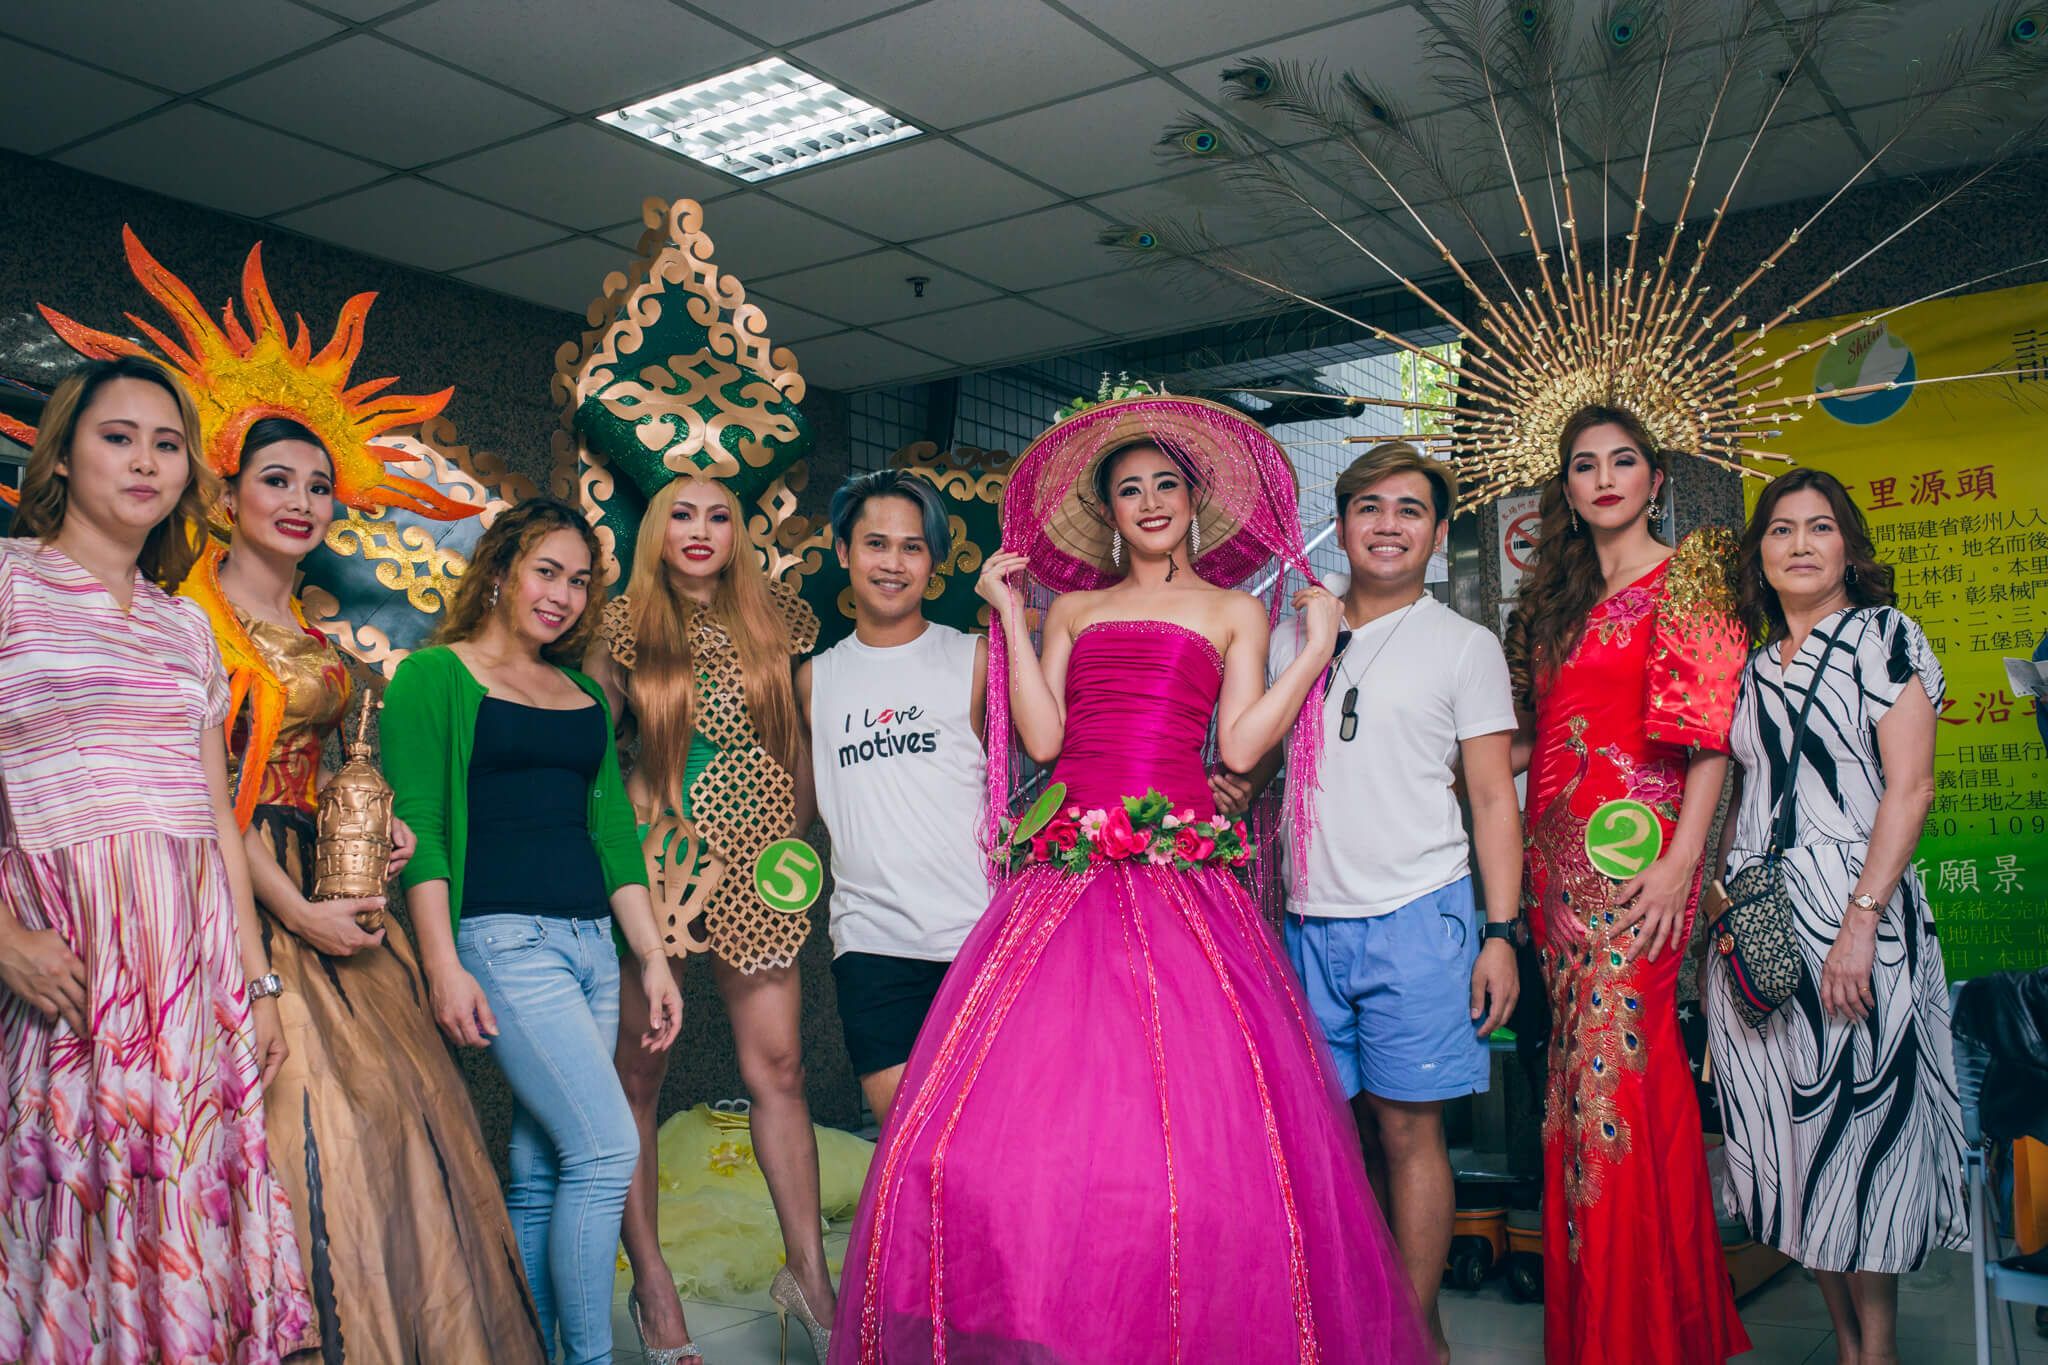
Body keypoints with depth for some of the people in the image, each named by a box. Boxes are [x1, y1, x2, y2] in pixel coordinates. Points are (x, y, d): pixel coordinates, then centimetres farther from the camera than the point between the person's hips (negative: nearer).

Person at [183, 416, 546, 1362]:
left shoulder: (315, 637, 16)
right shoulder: (192, 617, -7)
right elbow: (205, 789, -13)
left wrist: (381, 830, 6)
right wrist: (298, 913, -15)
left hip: (328, 891, 7)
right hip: (243, 895, -7)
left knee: (400, 1098, 5)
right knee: (307, 1113, -9)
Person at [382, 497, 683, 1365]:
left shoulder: (583, 695, 19)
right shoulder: (435, 676, 1)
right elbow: (417, 828, -6)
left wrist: (652, 958, 13)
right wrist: (442, 965, -13)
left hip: (592, 943, 6)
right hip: (503, 941, -6)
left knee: (540, 1173, 7)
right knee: (607, 1147, -13)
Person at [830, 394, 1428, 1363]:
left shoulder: (1235, 612, 16)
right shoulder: (1072, 609, 21)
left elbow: (1241, 745, 4)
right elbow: (1041, 738, 8)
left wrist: (1318, 645, 2)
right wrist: (1010, 617, 10)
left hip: (1181, 873, -2)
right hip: (1067, 875, 2)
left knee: (1190, 1119, -12)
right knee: (1024, 1099, -8)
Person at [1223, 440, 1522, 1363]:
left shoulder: (1463, 646, 3)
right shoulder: (1291, 638, 12)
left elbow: (1493, 796, 0)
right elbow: (1256, 758, 20)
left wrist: (1500, 933, -7)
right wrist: (1234, 786, -4)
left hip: (1417, 916, -4)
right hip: (1311, 918, 4)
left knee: (1407, 1127, -2)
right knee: (1344, 1124, 8)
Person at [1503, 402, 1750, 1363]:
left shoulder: (1688, 578, 0)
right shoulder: (1557, 597, 19)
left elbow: (1713, 737, -9)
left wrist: (1681, 861, -17)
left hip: (1634, 849, -6)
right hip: (1557, 853, 6)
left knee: (1615, 1063, -8)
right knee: (1582, 1062, 8)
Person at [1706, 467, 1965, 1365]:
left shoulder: (1881, 634, -1)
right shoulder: (1755, 665, 16)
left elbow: (1910, 785, -10)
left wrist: (1861, 921, -19)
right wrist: (1716, 918, 12)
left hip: (1852, 914, -6)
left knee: (1858, 1124, -3)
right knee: (1789, 1136, 7)